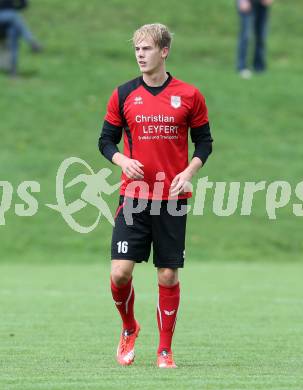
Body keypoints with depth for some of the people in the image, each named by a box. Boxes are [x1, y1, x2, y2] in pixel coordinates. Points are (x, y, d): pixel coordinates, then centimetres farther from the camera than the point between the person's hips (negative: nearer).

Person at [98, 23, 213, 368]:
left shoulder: (189, 96, 2)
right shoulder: (123, 95, 3)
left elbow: (204, 142, 8)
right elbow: (106, 139, 9)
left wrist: (189, 172, -9)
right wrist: (122, 160, -12)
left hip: (173, 198, 0)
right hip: (133, 197, 0)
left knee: (168, 276, 1)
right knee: (120, 271, -10)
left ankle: (165, 351, 12)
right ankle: (129, 330, 18)